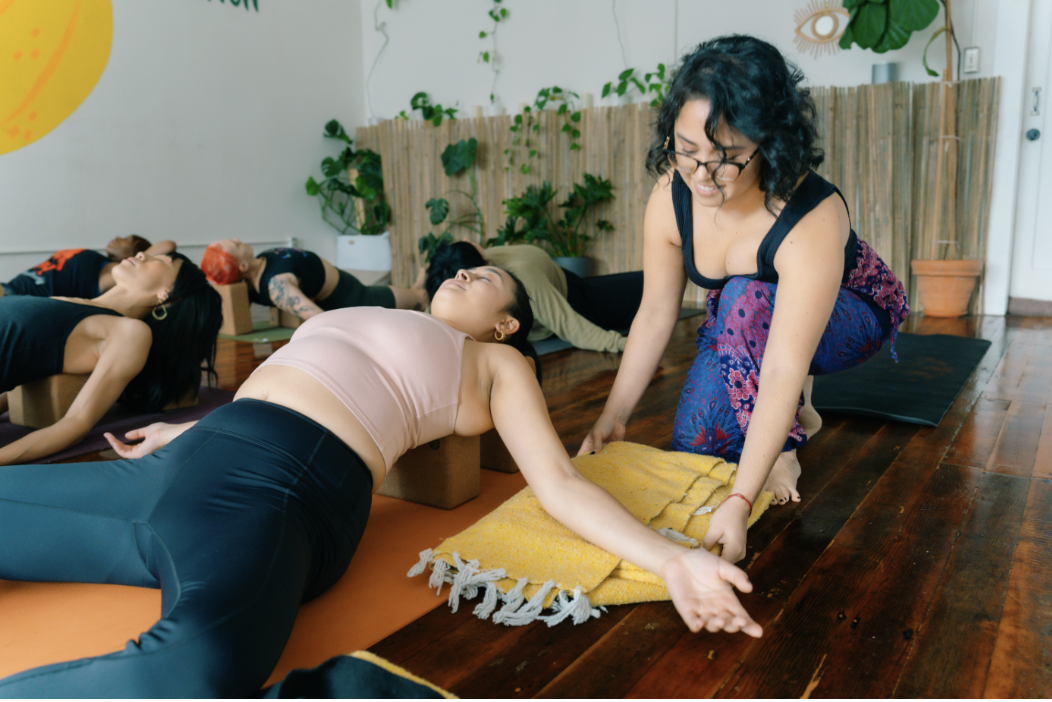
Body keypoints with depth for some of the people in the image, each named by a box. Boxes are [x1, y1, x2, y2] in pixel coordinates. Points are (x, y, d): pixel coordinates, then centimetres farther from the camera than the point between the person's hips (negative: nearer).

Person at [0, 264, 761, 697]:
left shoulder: (496, 364, 12)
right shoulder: (382, 327, 31)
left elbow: (559, 483, 2)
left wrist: (670, 557, -11)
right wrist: (191, 432, 42)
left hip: (285, 489, -8)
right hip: (199, 459, 8)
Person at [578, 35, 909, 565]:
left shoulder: (813, 219, -40)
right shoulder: (670, 198, -24)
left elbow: (781, 371, -44)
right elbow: (655, 313, -14)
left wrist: (739, 502, -47)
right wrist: (613, 417, -12)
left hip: (847, 315, -4)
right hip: (738, 321, 5)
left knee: (747, 302, -37)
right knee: (693, 443, -10)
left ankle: (782, 449, -14)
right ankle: (798, 409, 18)